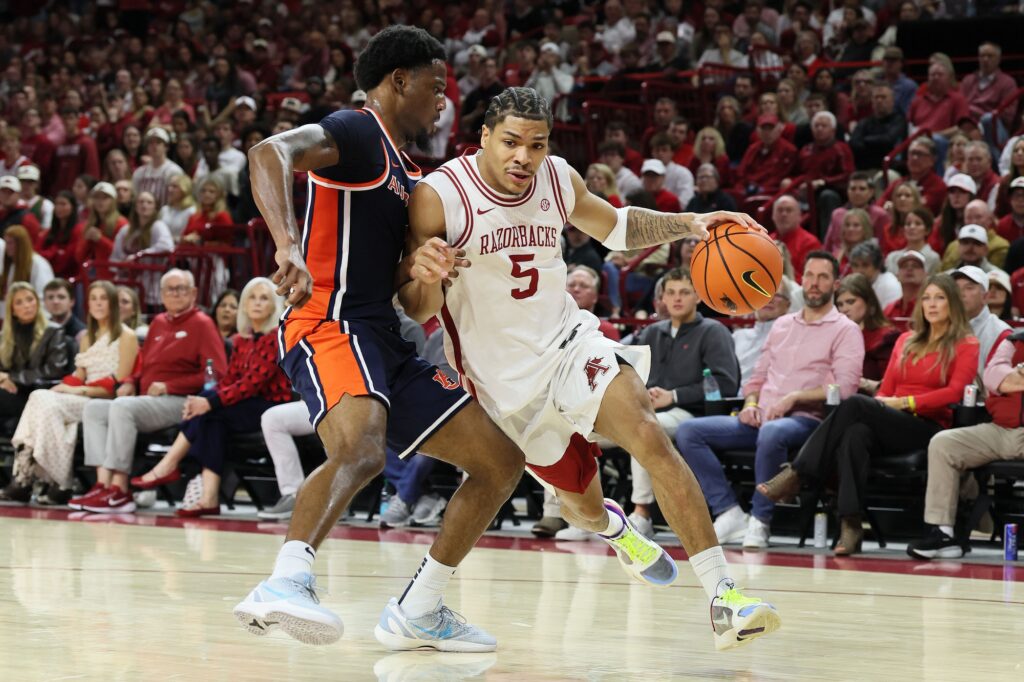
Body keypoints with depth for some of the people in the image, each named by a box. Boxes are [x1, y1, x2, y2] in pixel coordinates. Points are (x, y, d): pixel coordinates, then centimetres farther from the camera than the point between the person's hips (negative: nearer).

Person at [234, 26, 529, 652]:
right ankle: (285, 586, -53)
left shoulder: (404, 173, 26)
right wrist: (289, 245, -39)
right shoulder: (357, 133, -3)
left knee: (502, 461, 10)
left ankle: (419, 612, 15)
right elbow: (270, 153, -24)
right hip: (332, 326, -10)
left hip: (385, 342, 10)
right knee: (360, 452, -38)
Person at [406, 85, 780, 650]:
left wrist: (690, 224, 0)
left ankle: (722, 595, -25)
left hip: (568, 341, 2)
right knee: (581, 502, 10)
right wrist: (425, 276, -37)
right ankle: (611, 528, 51)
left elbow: (616, 227, 17)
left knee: (648, 435, -23)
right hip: (505, 376, -2)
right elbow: (418, 310, -12)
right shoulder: (438, 197, -17)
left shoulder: (557, 179, -3)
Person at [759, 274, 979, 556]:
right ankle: (850, 525, -44)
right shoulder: (906, 340, 26)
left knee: (855, 404, -30)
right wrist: (881, 404, -2)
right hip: (891, 426, 5)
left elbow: (955, 392, -5)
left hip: (930, 427, -5)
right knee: (855, 434, -35)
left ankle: (797, 474, -29)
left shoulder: (965, 345, 8)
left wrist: (905, 402, -12)